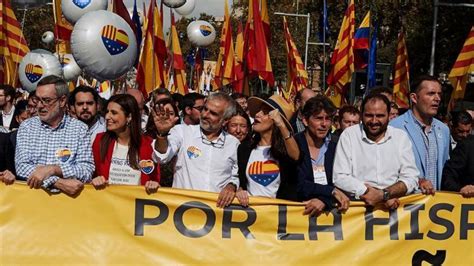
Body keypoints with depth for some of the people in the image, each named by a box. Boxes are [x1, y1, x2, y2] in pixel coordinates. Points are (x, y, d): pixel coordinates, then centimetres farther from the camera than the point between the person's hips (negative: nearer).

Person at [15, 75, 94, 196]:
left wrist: (53, 169, -18)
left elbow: (87, 169, -4)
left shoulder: (80, 128, 3)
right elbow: (22, 167, -5)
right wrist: (58, 182, -18)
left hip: (69, 193, -1)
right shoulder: (27, 126, 6)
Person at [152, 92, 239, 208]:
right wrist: (162, 133, -23)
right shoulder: (183, 131, 6)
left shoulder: (233, 143, 12)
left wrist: (231, 186, -1)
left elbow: (237, 177, 20)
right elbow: (162, 158, -7)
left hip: (217, 206, 2)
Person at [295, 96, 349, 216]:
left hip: (328, 208, 2)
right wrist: (332, 191, -16)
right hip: (295, 208, -2)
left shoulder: (337, 146, 6)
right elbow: (297, 186, -10)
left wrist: (324, 200, -20)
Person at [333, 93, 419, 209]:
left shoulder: (401, 137, 7)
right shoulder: (348, 135, 1)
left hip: (394, 205, 1)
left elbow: (411, 178, 2)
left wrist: (383, 194, -17)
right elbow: (340, 178, -6)